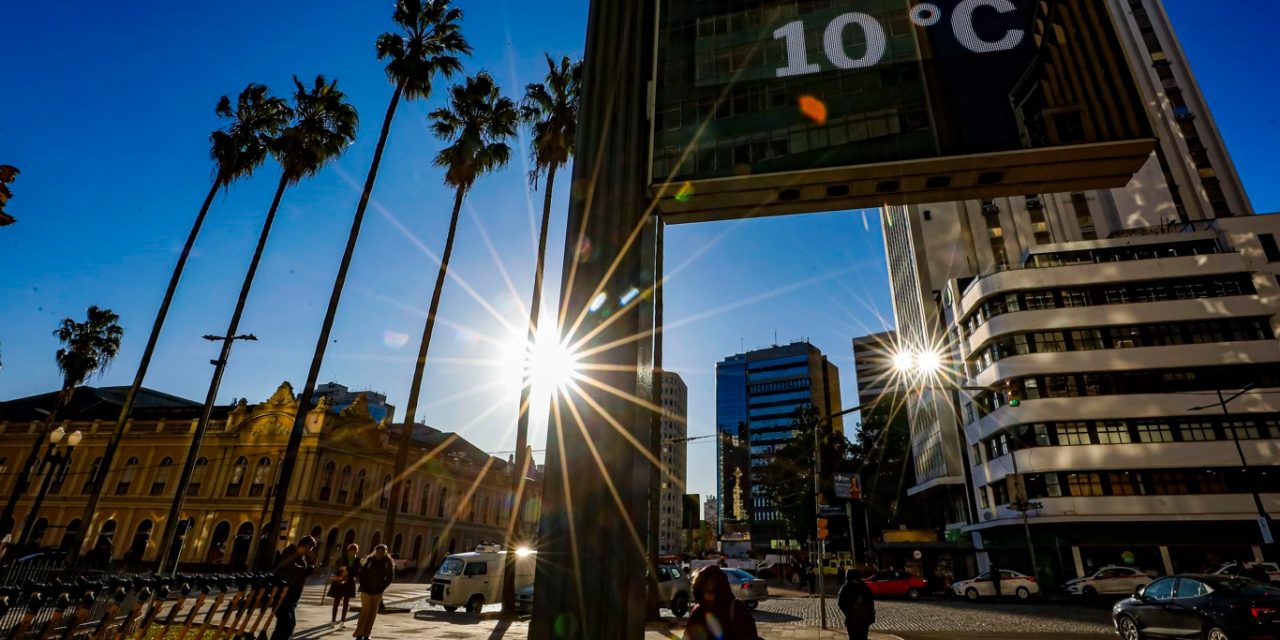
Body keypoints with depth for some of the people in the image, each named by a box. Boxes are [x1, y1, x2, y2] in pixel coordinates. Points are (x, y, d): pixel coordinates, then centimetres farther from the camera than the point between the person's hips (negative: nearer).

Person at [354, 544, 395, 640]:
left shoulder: (387, 563, -3)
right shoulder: (369, 560, -4)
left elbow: (389, 578, 1)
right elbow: (362, 573, 0)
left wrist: (381, 588, -6)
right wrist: (363, 586, -7)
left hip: (378, 591, 1)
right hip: (366, 590, -1)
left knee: (373, 613, 4)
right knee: (365, 611, -8)